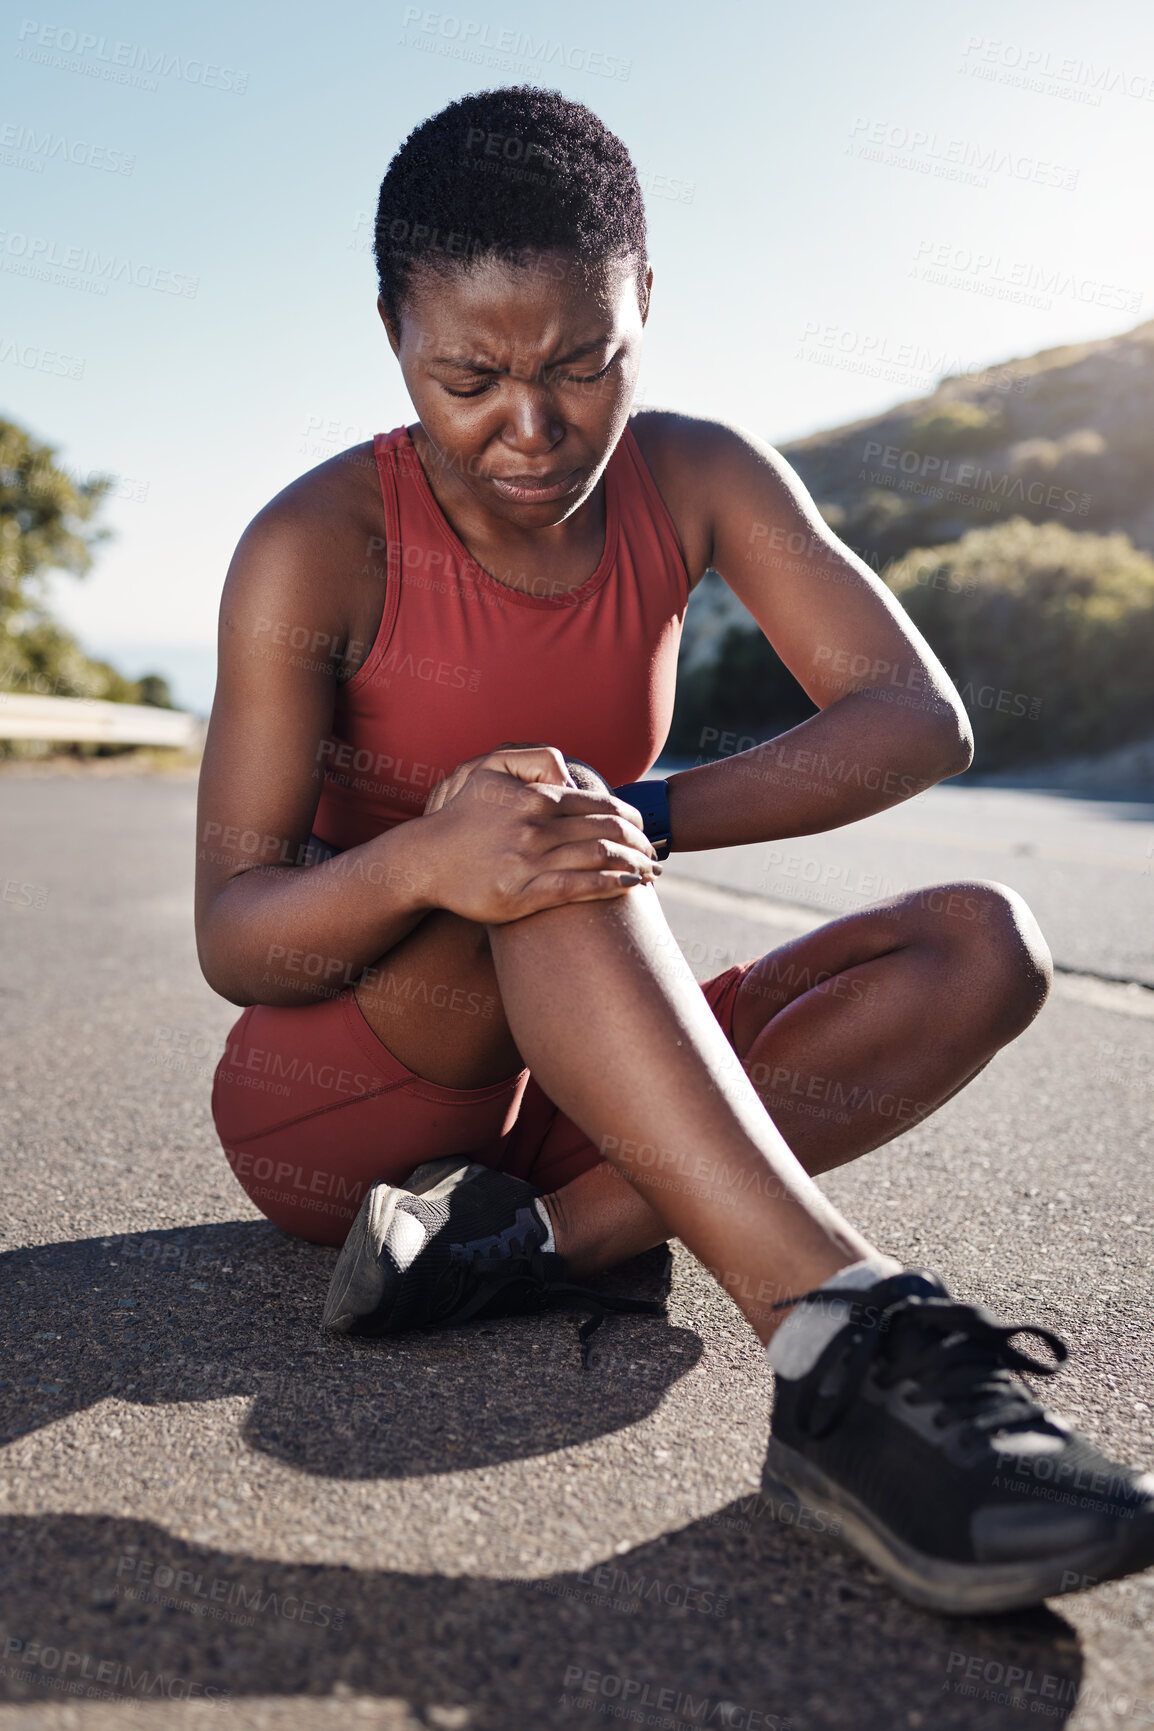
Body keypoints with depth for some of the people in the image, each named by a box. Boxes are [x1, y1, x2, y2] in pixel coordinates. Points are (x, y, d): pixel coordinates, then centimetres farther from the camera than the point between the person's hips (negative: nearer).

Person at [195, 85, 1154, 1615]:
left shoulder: (697, 481, -3)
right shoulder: (319, 545, -13)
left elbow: (920, 719, -14)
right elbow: (231, 937, -15)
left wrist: (643, 816, -29)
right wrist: (423, 858, -38)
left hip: (563, 1086, 4)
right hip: (333, 1099, -3)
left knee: (983, 945, -13)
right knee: (540, 871, -34)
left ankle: (539, 1234, -28)